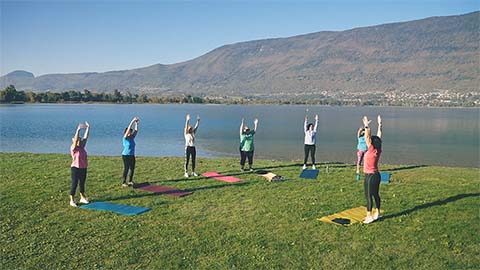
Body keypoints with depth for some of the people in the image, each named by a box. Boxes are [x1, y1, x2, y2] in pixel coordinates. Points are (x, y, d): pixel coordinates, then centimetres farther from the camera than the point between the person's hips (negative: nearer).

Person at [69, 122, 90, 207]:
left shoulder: (82, 147, 6)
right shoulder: (73, 148, -10)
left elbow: (85, 137, 4)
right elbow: (75, 139, -25)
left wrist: (88, 128, -1)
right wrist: (78, 130, -32)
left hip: (83, 168, 6)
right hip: (75, 168, -6)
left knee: (82, 183, 16)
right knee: (74, 184, 0)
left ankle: (82, 198, 28)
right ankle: (72, 200, 8)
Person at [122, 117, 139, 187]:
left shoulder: (132, 137, 7)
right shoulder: (125, 138, -10)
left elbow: (136, 130, 5)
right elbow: (128, 129, -21)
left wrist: (136, 123, -5)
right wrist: (132, 121, -24)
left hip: (132, 156, 7)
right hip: (126, 155, -7)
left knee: (132, 169, 9)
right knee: (126, 169, -6)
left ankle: (130, 181, 22)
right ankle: (123, 182, 1)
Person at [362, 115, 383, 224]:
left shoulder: (371, 151, -18)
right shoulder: (378, 150, 0)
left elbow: (367, 138, -24)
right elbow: (379, 136, 7)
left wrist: (366, 126, -24)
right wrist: (379, 124, 11)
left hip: (370, 176, -8)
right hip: (376, 175, 8)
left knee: (368, 196, -3)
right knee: (375, 194, 17)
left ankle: (369, 216, -1)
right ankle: (377, 213, 27)